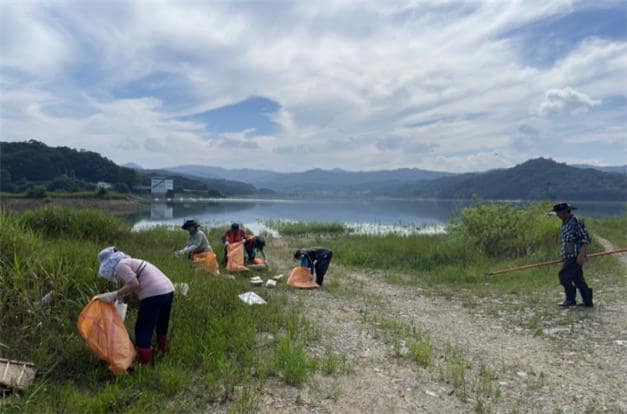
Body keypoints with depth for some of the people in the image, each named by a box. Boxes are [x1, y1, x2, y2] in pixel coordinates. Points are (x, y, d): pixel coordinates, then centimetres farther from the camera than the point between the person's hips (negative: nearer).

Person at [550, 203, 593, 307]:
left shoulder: (576, 222, -13)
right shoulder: (565, 223, 15)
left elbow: (586, 239, -17)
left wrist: (581, 254, -25)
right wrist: (564, 257, 25)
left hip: (576, 257, -9)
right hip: (569, 257, 9)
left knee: (564, 276, -12)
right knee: (578, 279, 11)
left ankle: (570, 299, 0)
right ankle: (588, 301, 18)